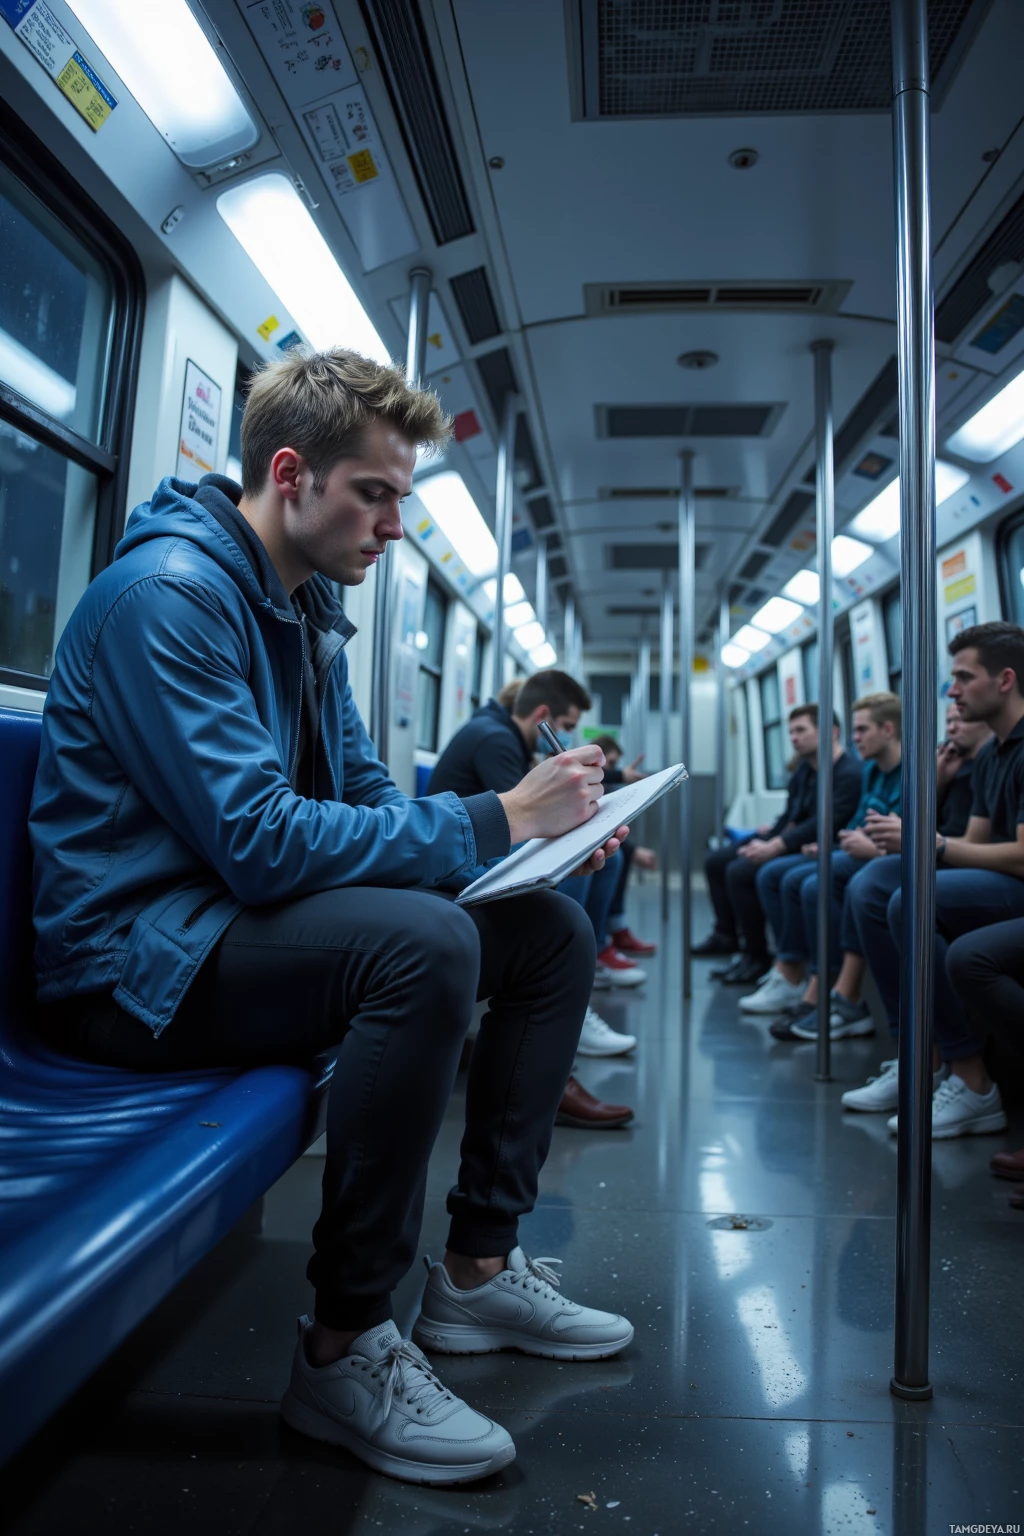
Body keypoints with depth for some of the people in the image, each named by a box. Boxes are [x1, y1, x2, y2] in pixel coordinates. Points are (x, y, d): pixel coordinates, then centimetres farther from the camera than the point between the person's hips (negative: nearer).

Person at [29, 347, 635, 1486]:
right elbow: (257, 839, -28)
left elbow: (365, 791, 12)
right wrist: (495, 819, -23)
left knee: (554, 932, 2)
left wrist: (539, 823, -4)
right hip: (141, 960, -9)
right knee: (424, 940, -36)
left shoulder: (309, 609, 12)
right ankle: (343, 1350, -15)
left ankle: (478, 1266, 9)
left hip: (248, 921, 9)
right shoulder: (168, 589, -18)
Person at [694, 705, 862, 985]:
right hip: (789, 841, 10)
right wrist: (765, 840, -4)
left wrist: (774, 846, -29)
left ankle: (757, 956, -13)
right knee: (716, 862, 9)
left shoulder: (849, 774, -18)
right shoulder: (804, 768, 10)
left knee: (741, 872, -26)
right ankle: (726, 934, 18)